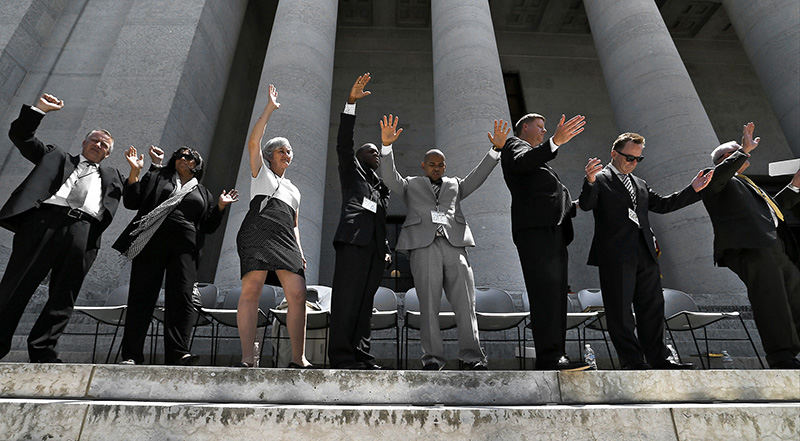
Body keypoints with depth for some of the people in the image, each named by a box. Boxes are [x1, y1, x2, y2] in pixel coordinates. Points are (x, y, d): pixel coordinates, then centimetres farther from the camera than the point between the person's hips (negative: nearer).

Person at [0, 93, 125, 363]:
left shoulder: (110, 175, 32)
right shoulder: (57, 157, 31)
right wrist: (39, 110, 17)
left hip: (83, 230, 1)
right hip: (45, 220, 0)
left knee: (64, 296, -4)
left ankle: (42, 350, -2)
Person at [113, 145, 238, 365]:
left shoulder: (203, 193, 25)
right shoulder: (157, 177, 22)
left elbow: (208, 226, 19)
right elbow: (131, 202, 12)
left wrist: (220, 207, 5)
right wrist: (135, 171, 2)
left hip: (185, 248, 1)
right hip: (152, 242, 0)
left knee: (181, 298, -12)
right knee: (142, 296, -4)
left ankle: (177, 353, -15)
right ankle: (131, 355, -1)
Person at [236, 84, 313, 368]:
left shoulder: (294, 190, 34)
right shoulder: (261, 172, 23)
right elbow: (253, 142, 7)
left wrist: (300, 252, 15)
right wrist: (269, 109, 9)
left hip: (285, 239, 4)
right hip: (258, 232, -4)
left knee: (298, 295, -12)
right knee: (251, 289, -19)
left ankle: (298, 359, -10)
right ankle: (247, 359, -18)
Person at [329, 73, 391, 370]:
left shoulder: (382, 185, 31)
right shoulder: (351, 171, 18)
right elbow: (343, 142, 3)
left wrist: (386, 248, 11)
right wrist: (351, 102, -6)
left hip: (375, 245, 6)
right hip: (353, 239, -5)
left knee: (365, 301, 1)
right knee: (347, 298, -12)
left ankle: (361, 355, 1)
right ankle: (342, 356, -12)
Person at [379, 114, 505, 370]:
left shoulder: (455, 185, 30)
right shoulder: (410, 184, 24)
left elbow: (477, 176, 19)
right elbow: (389, 176, 8)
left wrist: (496, 149, 8)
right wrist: (387, 145, -7)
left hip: (455, 244, 2)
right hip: (424, 246, -2)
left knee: (465, 304, -5)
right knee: (429, 304, -5)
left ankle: (472, 357, -2)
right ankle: (432, 358, 0)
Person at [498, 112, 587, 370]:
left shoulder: (539, 159, 40)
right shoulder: (514, 145, 13)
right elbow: (523, 161, -14)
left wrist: (575, 205, 24)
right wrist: (555, 141, -26)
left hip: (554, 232, 9)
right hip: (535, 228, -9)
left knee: (556, 295, 1)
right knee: (546, 291, -20)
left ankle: (554, 358, 1)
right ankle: (550, 358, -24)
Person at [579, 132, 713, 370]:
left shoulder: (639, 184, 23)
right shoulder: (600, 179, 0)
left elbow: (662, 204, 25)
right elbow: (586, 205, -16)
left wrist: (693, 189, 16)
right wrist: (590, 181, -36)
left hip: (645, 253, 8)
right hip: (616, 256, -7)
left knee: (652, 307, 12)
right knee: (620, 311, -1)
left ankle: (659, 358, 22)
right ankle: (633, 362, 8)